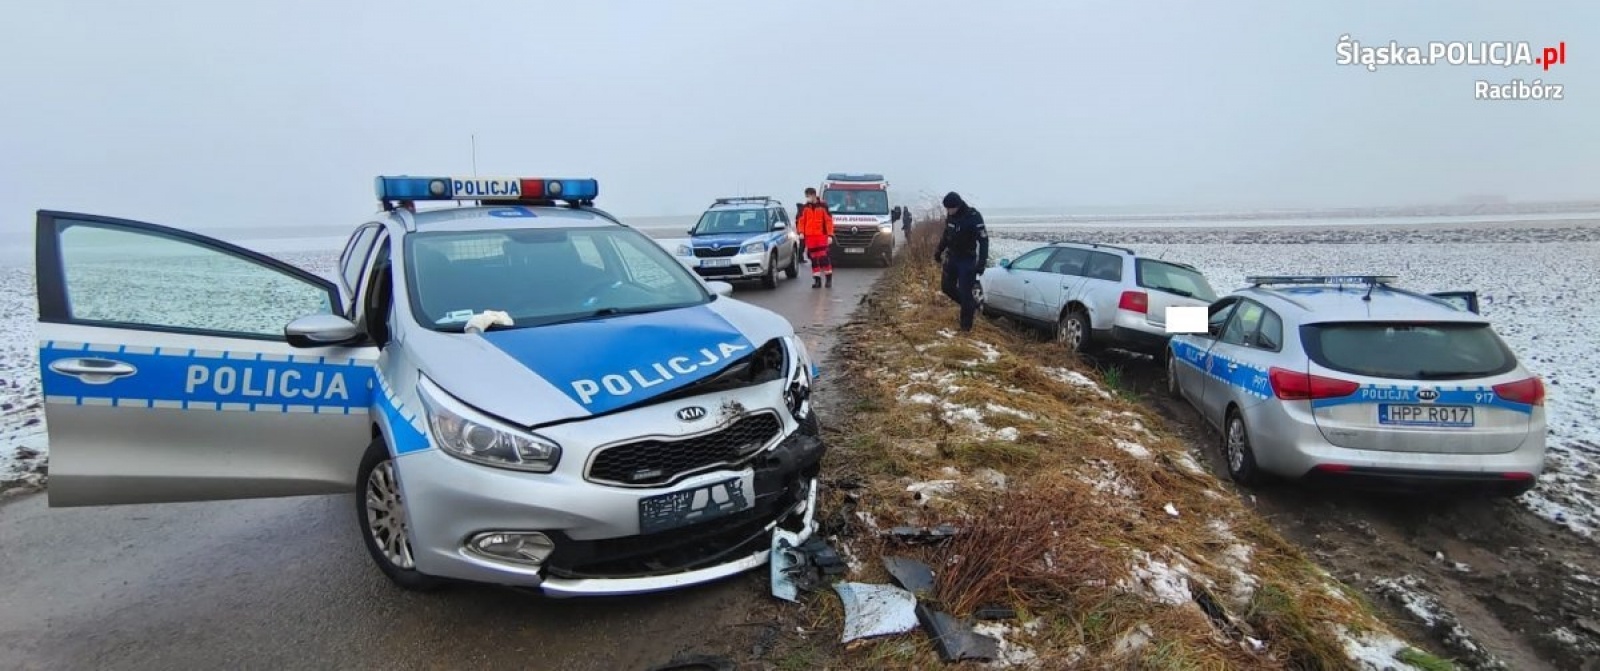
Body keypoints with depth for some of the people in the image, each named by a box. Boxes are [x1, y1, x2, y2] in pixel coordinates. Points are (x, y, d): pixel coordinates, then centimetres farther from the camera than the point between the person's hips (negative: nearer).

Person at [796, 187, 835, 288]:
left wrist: (830, 235, -6)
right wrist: (801, 232, -2)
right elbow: (800, 220, 11)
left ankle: (828, 277, 4)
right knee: (813, 258, 5)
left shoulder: (822, 206, 0)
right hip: (809, 236, 3)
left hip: (821, 235, -3)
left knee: (823, 256, -9)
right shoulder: (804, 207, 8)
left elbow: (829, 221, 0)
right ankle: (817, 280, 11)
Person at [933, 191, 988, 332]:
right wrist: (939, 252, 23)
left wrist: (982, 263, -29)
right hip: (952, 258, 7)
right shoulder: (951, 216, 0)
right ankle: (971, 304, 31)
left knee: (965, 292, -6)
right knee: (947, 287, 12)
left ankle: (966, 325, 5)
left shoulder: (973, 217, -21)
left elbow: (983, 240, -23)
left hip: (967, 260, -7)